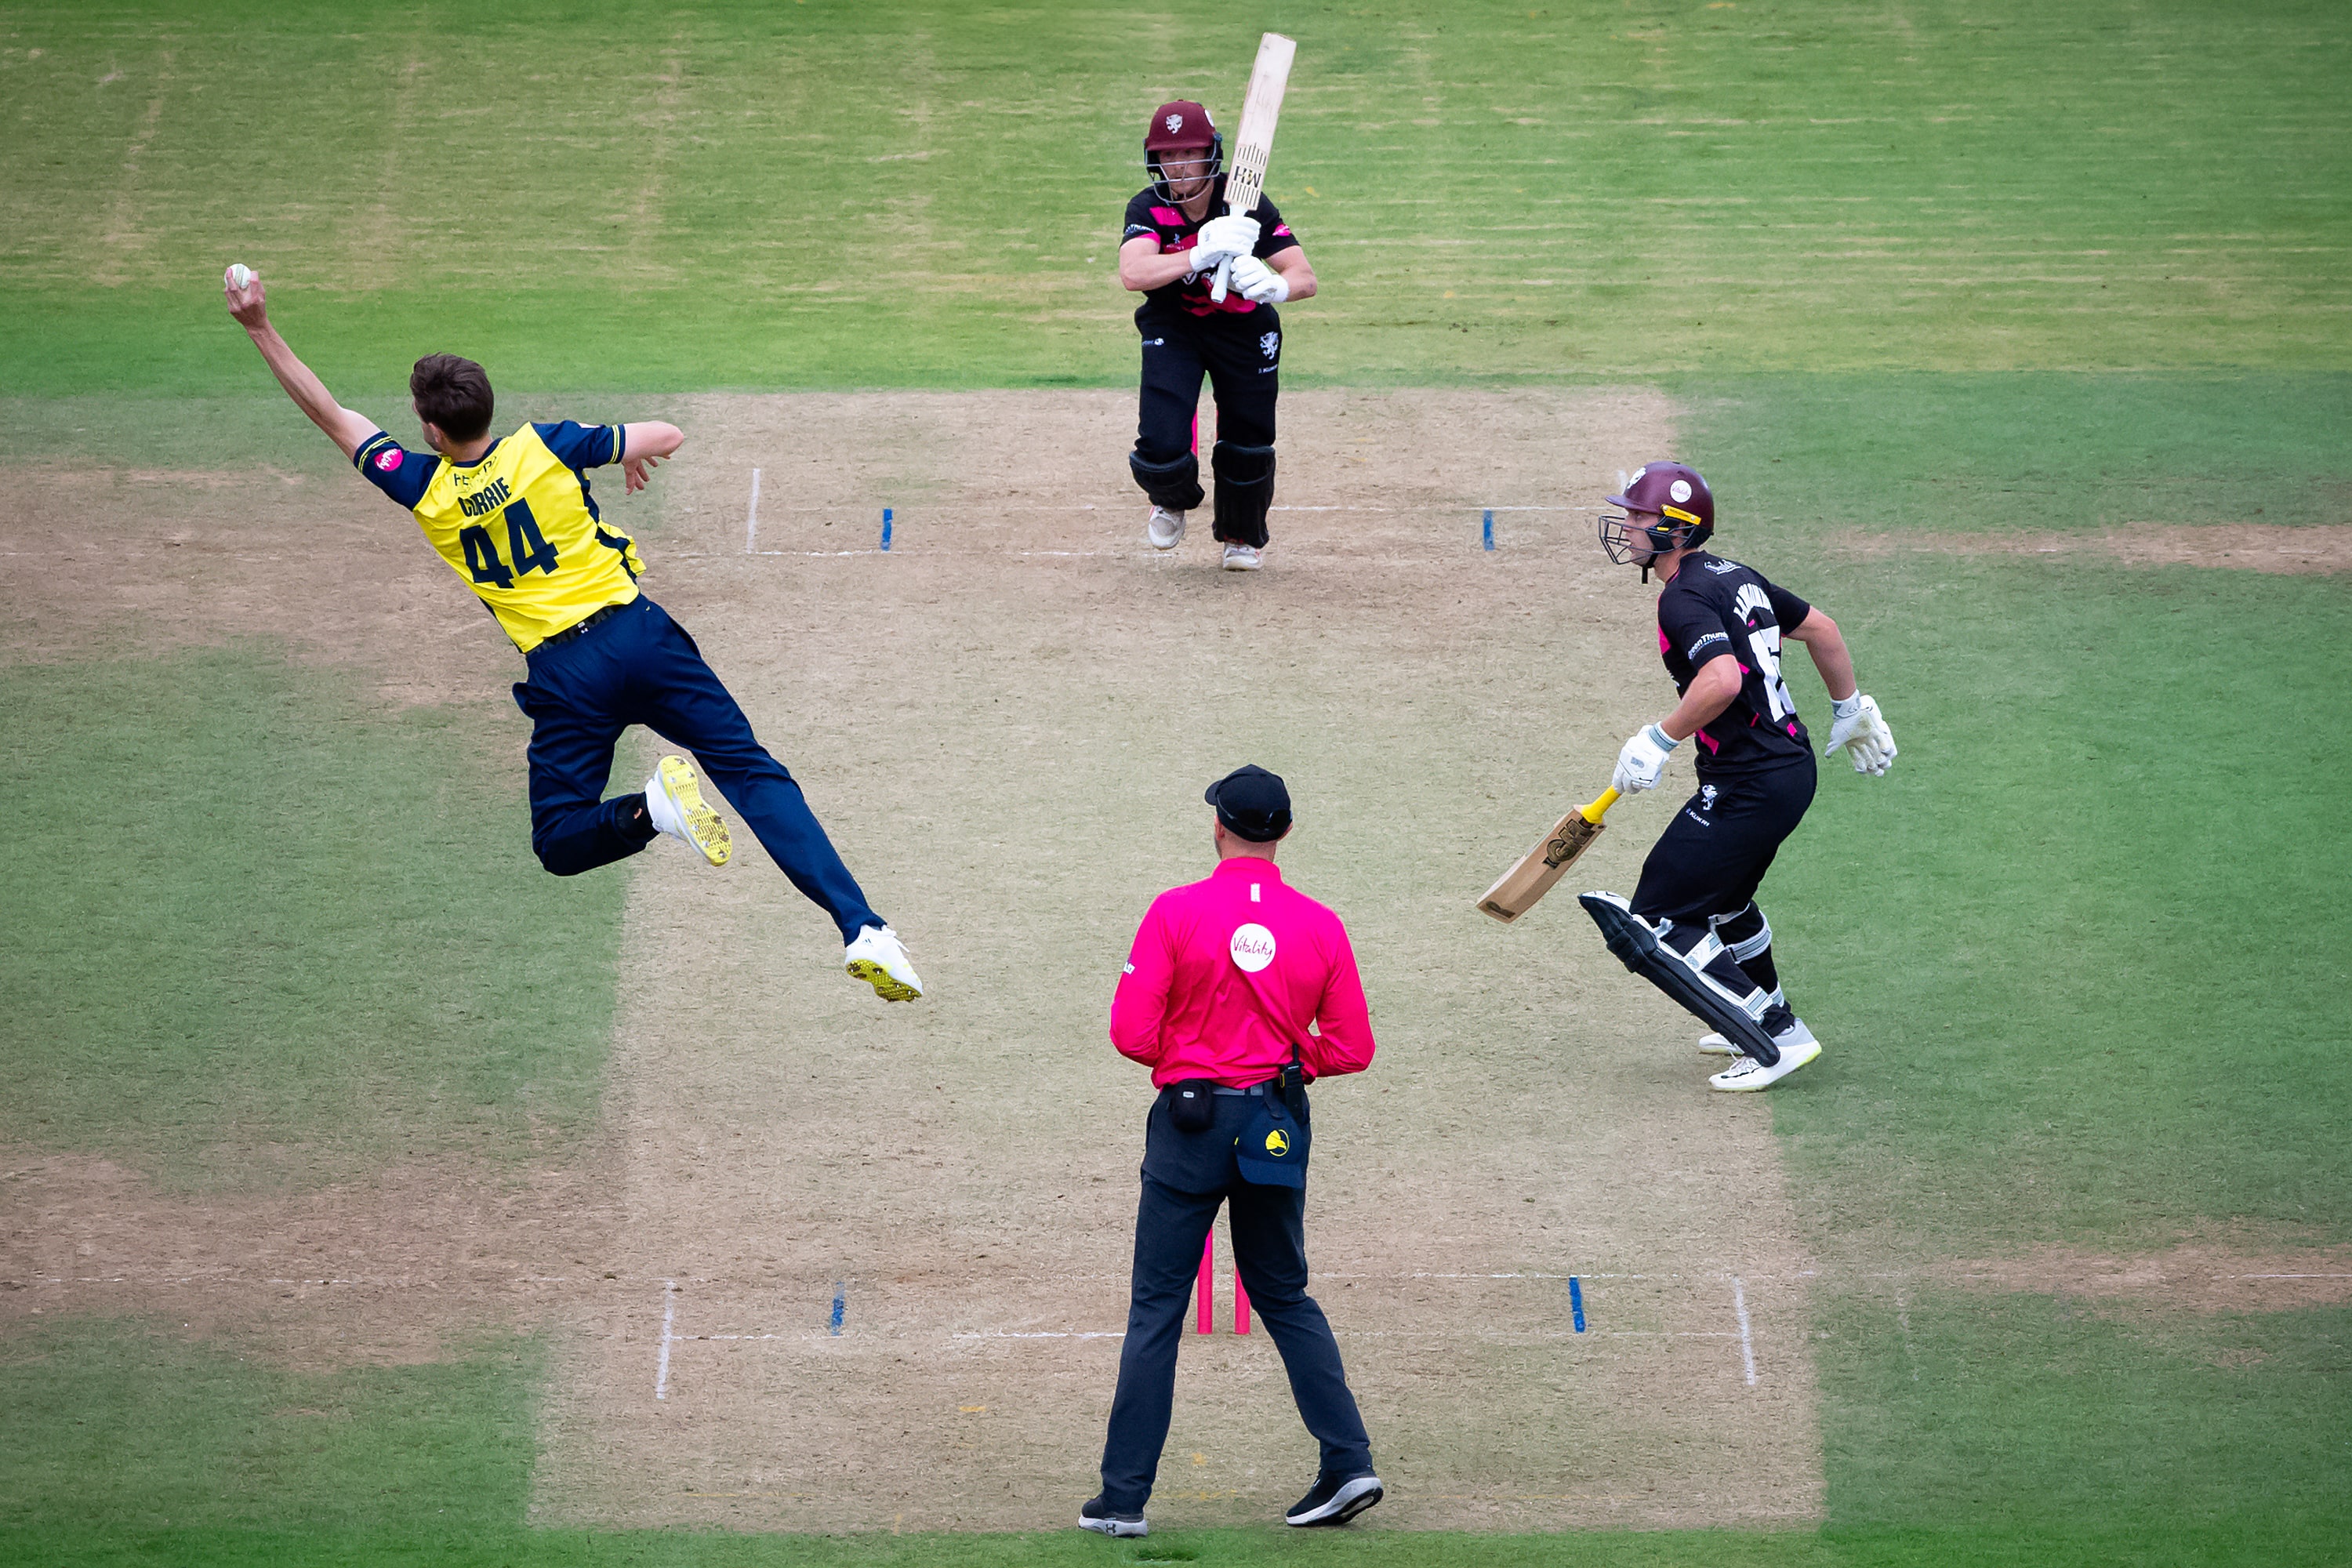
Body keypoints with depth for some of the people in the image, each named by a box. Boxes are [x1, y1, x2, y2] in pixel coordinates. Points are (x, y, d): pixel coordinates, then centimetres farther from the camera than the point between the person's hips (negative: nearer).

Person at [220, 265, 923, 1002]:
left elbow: (332, 417, 9)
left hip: (564, 678, -1)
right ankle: (862, 930, -16)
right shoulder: (544, 447, 0)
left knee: (559, 842, 14)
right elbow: (667, 436, 8)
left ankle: (651, 806, -20)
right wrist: (634, 456, 31)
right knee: (755, 774, 1)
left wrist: (261, 327, 11)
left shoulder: (426, 490, 1)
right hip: (640, 633, 1)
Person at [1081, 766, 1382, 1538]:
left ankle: (1123, 1497, 2)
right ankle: (1349, 1463, 10)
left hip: (1190, 1123, -3)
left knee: (1156, 1308, 3)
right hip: (1278, 1131, 3)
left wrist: (1182, 1058, 8)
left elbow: (1133, 1032, -12)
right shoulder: (1320, 925, -2)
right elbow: (1351, 1047, -1)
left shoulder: (1176, 912, -10)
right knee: (1285, 1298, 19)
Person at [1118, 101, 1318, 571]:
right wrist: (1203, 254, -54)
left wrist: (1273, 286, -50)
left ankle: (1242, 537, 33)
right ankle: (1172, 501, 22)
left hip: (1244, 326, 1)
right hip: (1172, 328, -1)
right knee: (1162, 442, -17)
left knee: (1248, 445, 0)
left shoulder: (1246, 206, -21)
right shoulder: (1148, 209, -21)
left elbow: (1307, 280, -25)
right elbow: (1133, 273, -40)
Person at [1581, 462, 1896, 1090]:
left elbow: (1723, 679, -33)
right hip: (1794, 768, 10)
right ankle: (1767, 1020, 43)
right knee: (1720, 901, 30)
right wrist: (1851, 711, 32)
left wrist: (1658, 741, -22)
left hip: (1748, 789, -10)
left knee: (1658, 921, -5)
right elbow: (1820, 627, 22)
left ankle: (1778, 1037, -6)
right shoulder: (1736, 577, 12)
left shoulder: (1684, 597, -17)